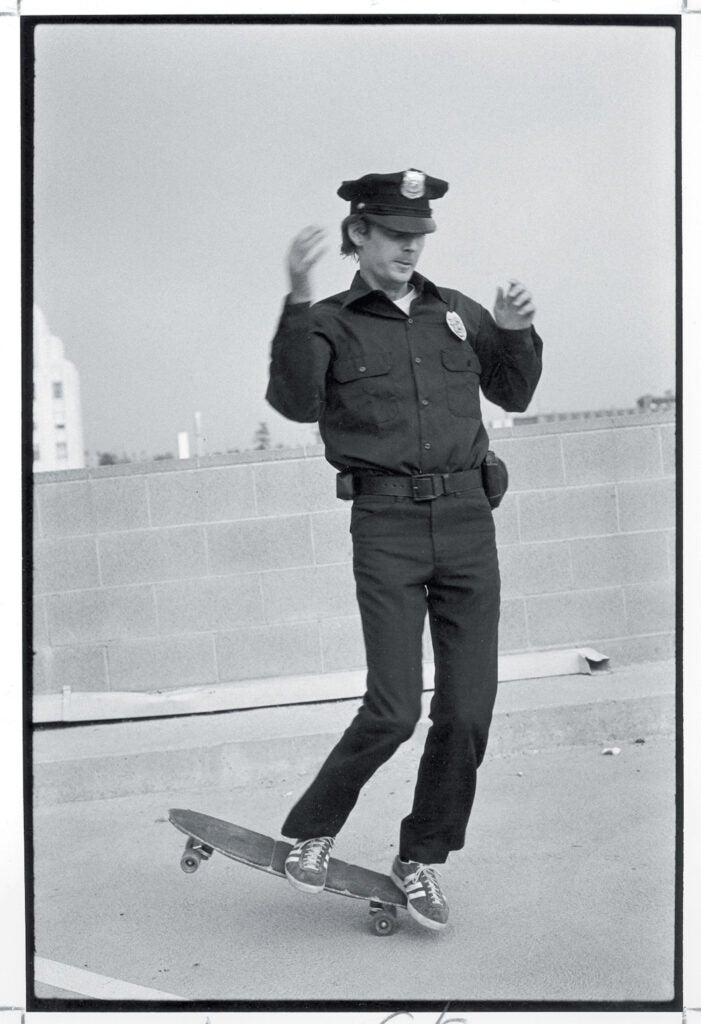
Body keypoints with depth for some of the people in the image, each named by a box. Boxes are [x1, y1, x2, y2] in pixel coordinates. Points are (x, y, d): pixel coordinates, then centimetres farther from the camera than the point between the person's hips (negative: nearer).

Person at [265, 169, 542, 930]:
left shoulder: (456, 313, 16)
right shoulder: (332, 323, 3)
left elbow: (513, 394, 25)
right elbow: (296, 402, -16)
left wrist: (514, 333, 6)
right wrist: (297, 302, -26)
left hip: (466, 517, 4)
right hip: (386, 523, -4)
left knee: (468, 710, 2)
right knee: (393, 710, -9)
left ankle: (421, 858, 22)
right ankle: (308, 833, 17)